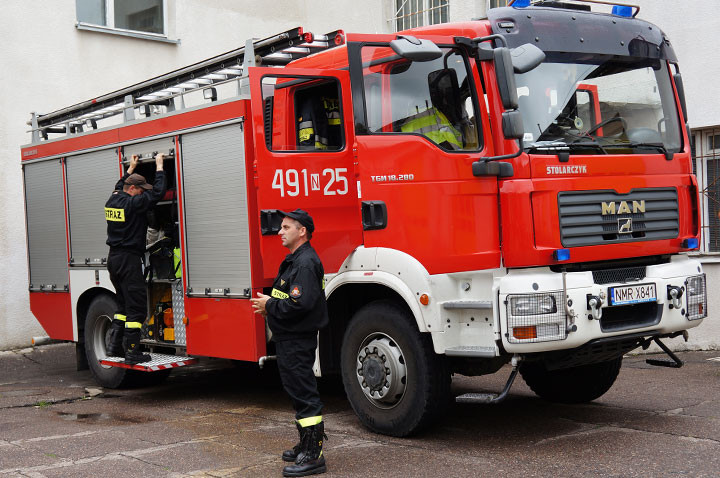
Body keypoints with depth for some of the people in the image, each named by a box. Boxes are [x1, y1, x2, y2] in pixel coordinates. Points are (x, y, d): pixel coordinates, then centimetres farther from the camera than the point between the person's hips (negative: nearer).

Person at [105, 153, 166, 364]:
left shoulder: (112, 201, 10)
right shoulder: (132, 203, -15)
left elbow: (119, 186, 32)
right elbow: (157, 192, -13)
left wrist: (131, 168, 43)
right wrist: (159, 166, -1)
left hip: (113, 258, 9)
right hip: (129, 260, -9)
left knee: (123, 304, 19)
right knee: (136, 307, -4)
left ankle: (114, 345, 19)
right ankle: (132, 353, -4)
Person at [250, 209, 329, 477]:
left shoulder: (306, 263, -18)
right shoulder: (294, 260, 16)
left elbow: (300, 303, -27)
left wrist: (270, 306, -15)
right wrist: (270, 306, 9)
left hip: (298, 341, -11)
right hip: (289, 338, 11)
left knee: (303, 394, -9)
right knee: (297, 392, 17)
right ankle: (306, 445, 28)